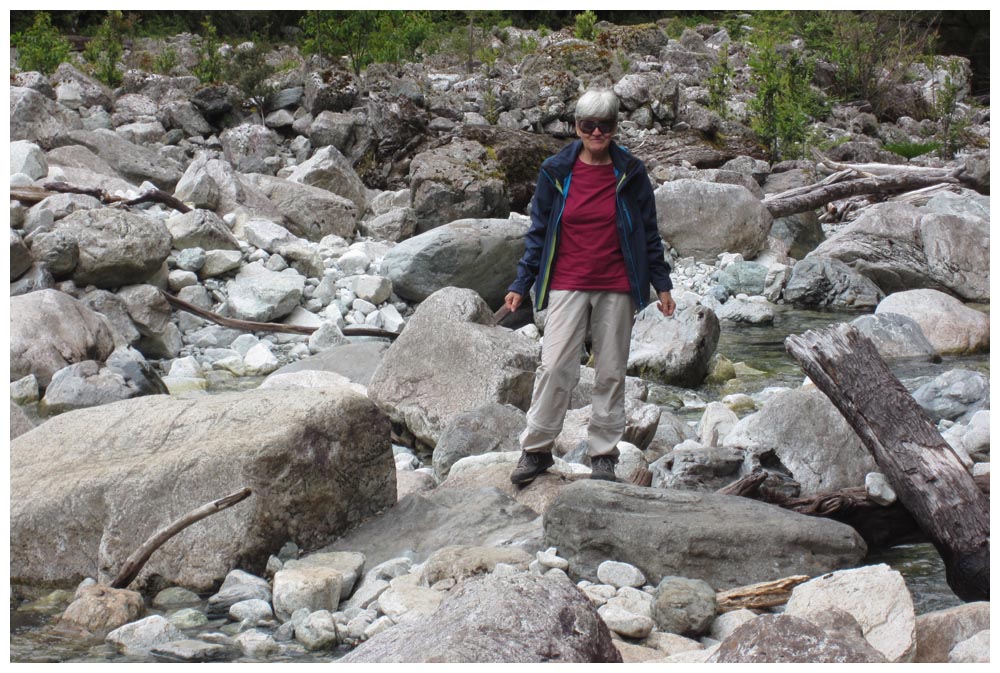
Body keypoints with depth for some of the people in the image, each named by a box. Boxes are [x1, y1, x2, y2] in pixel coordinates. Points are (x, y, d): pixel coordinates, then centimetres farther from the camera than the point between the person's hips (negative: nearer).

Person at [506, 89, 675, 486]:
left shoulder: (630, 174, 3)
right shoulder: (556, 173, 2)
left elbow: (649, 233, 10)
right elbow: (539, 232, 8)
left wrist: (662, 284, 8)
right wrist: (521, 285, 5)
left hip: (617, 289, 1)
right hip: (567, 286, -1)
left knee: (611, 373, 6)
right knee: (555, 367, -9)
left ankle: (604, 455, 16)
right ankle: (536, 450, 2)